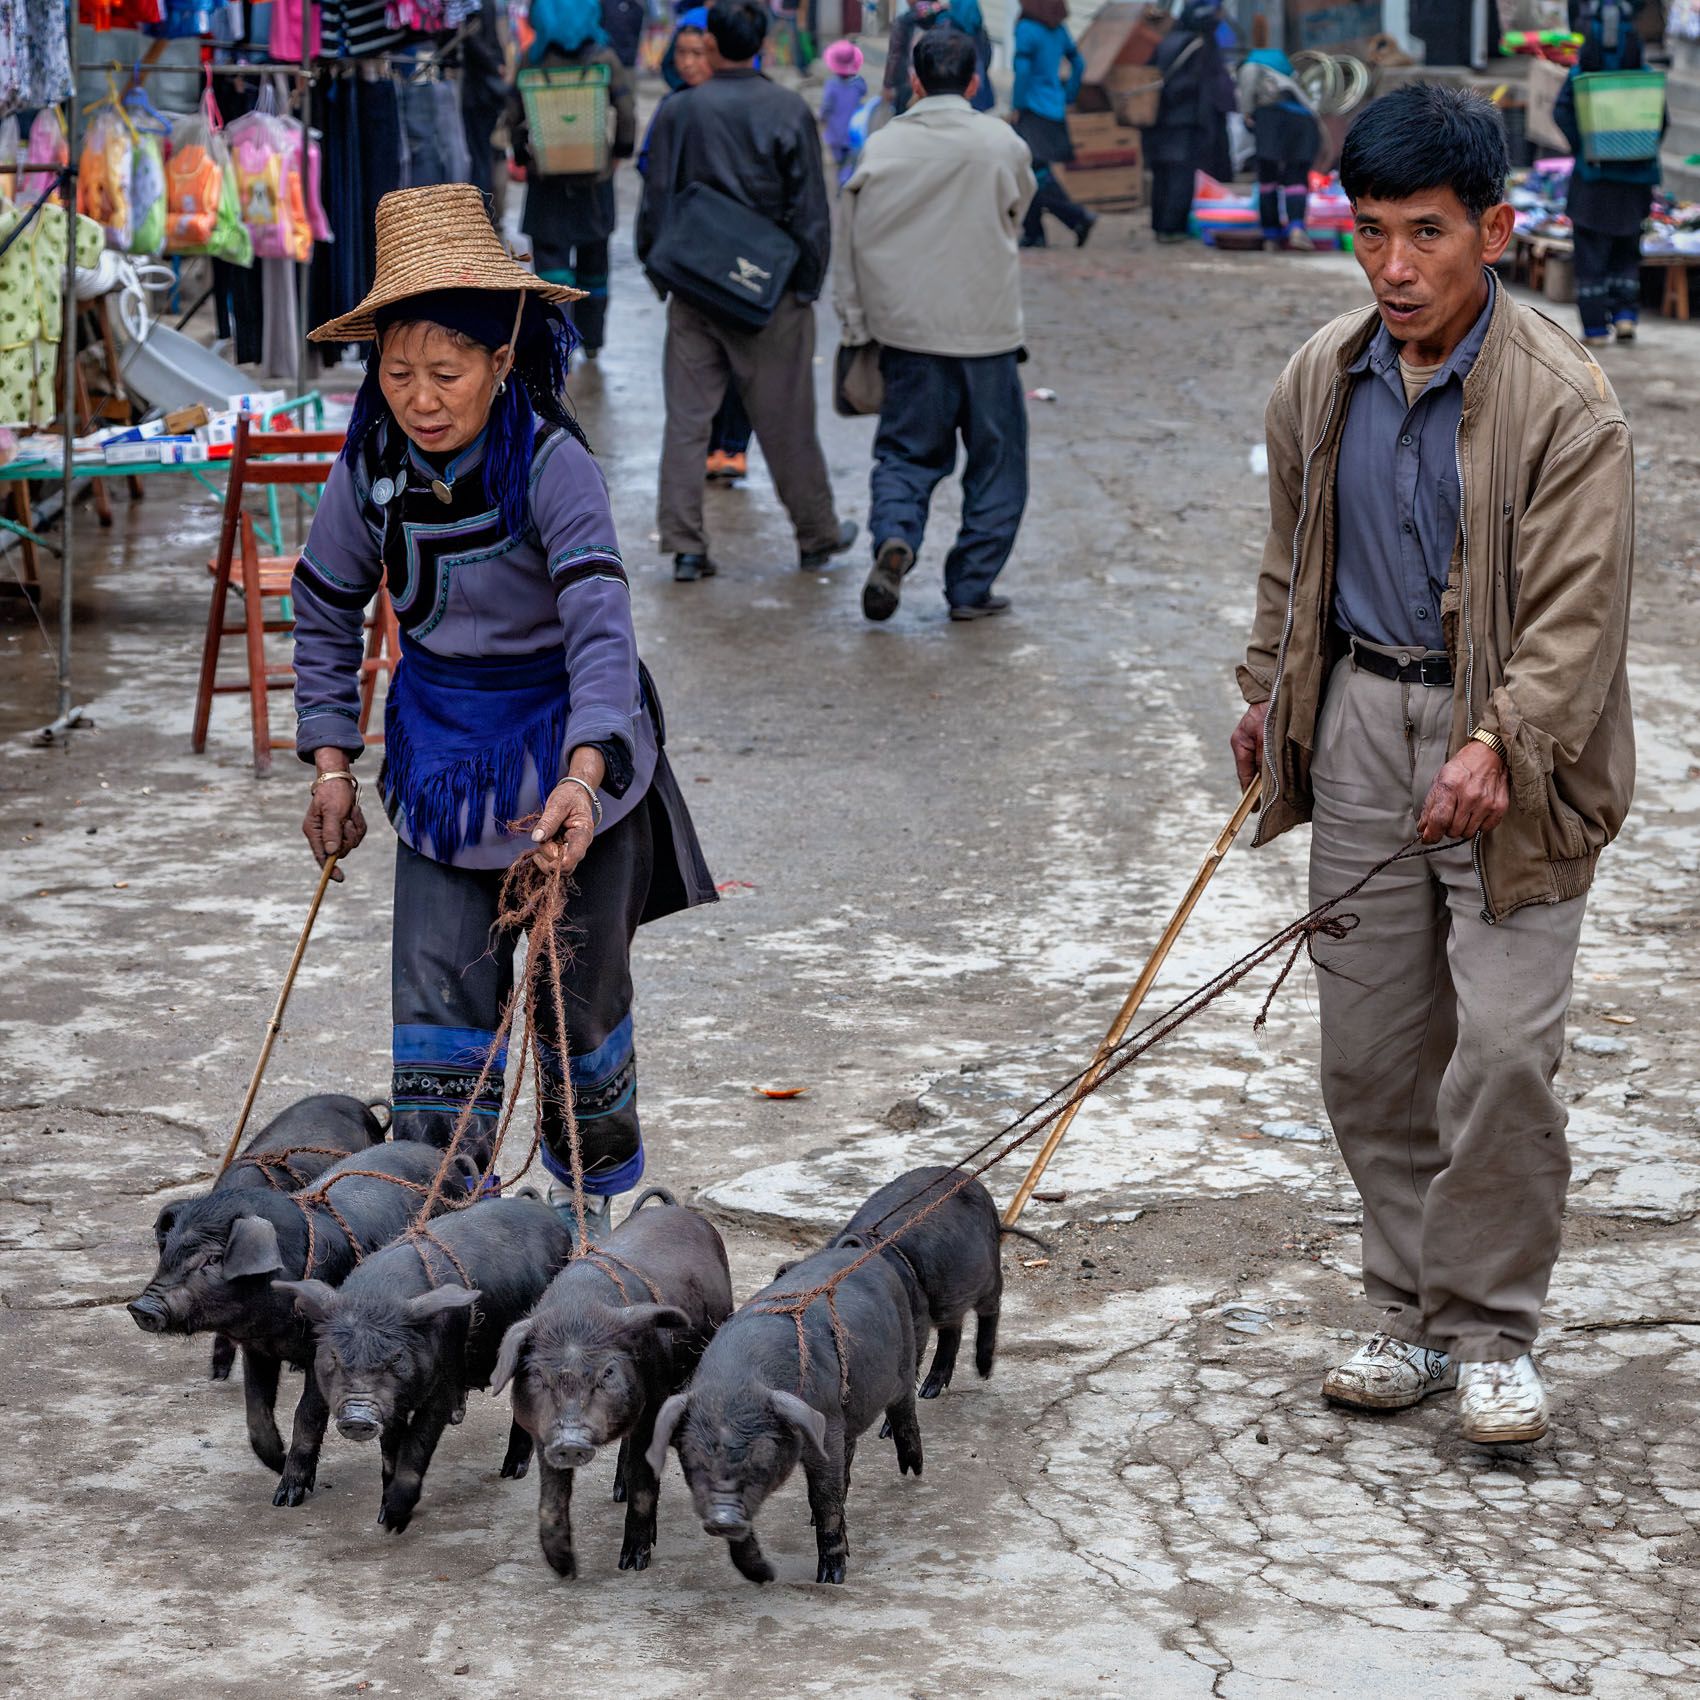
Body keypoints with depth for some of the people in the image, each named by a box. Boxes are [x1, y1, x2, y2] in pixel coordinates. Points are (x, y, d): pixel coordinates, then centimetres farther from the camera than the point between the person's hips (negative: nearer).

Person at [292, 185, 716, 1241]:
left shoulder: (550, 462, -24)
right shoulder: (372, 464, -10)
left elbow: (600, 621, -36)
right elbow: (327, 609, 7)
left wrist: (582, 775, -49)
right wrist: (332, 764, 3)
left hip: (568, 743, -3)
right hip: (442, 747, 3)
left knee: (580, 984, 10)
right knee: (439, 991, -4)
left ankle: (591, 1182, 34)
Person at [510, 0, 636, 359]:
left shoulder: (533, 60, -5)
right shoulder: (603, 58, -4)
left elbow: (515, 117, -2)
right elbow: (626, 111, -6)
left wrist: (522, 156, 11)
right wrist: (620, 152, 8)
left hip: (546, 175, -1)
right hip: (594, 175, 1)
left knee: (551, 260, -3)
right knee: (593, 260, 18)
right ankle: (591, 339, 29)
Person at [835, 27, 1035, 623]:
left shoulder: (882, 146, -2)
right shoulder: (1002, 144, -5)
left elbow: (853, 241, 1)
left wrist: (855, 324, 9)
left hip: (906, 329, 1)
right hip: (987, 326, -1)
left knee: (906, 450, 12)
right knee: (995, 460, 11)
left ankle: (893, 536, -16)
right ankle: (971, 588, 10)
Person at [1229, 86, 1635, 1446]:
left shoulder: (1562, 401, -15)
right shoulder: (1321, 382, 4)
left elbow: (1579, 609, -18)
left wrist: (1499, 745, -27)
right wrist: (1270, 695, 20)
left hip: (1508, 747, -5)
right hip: (1362, 722, 5)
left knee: (1504, 1050, -10)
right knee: (1371, 1048, 9)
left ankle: (1492, 1332, 6)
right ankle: (1412, 1312, 24)